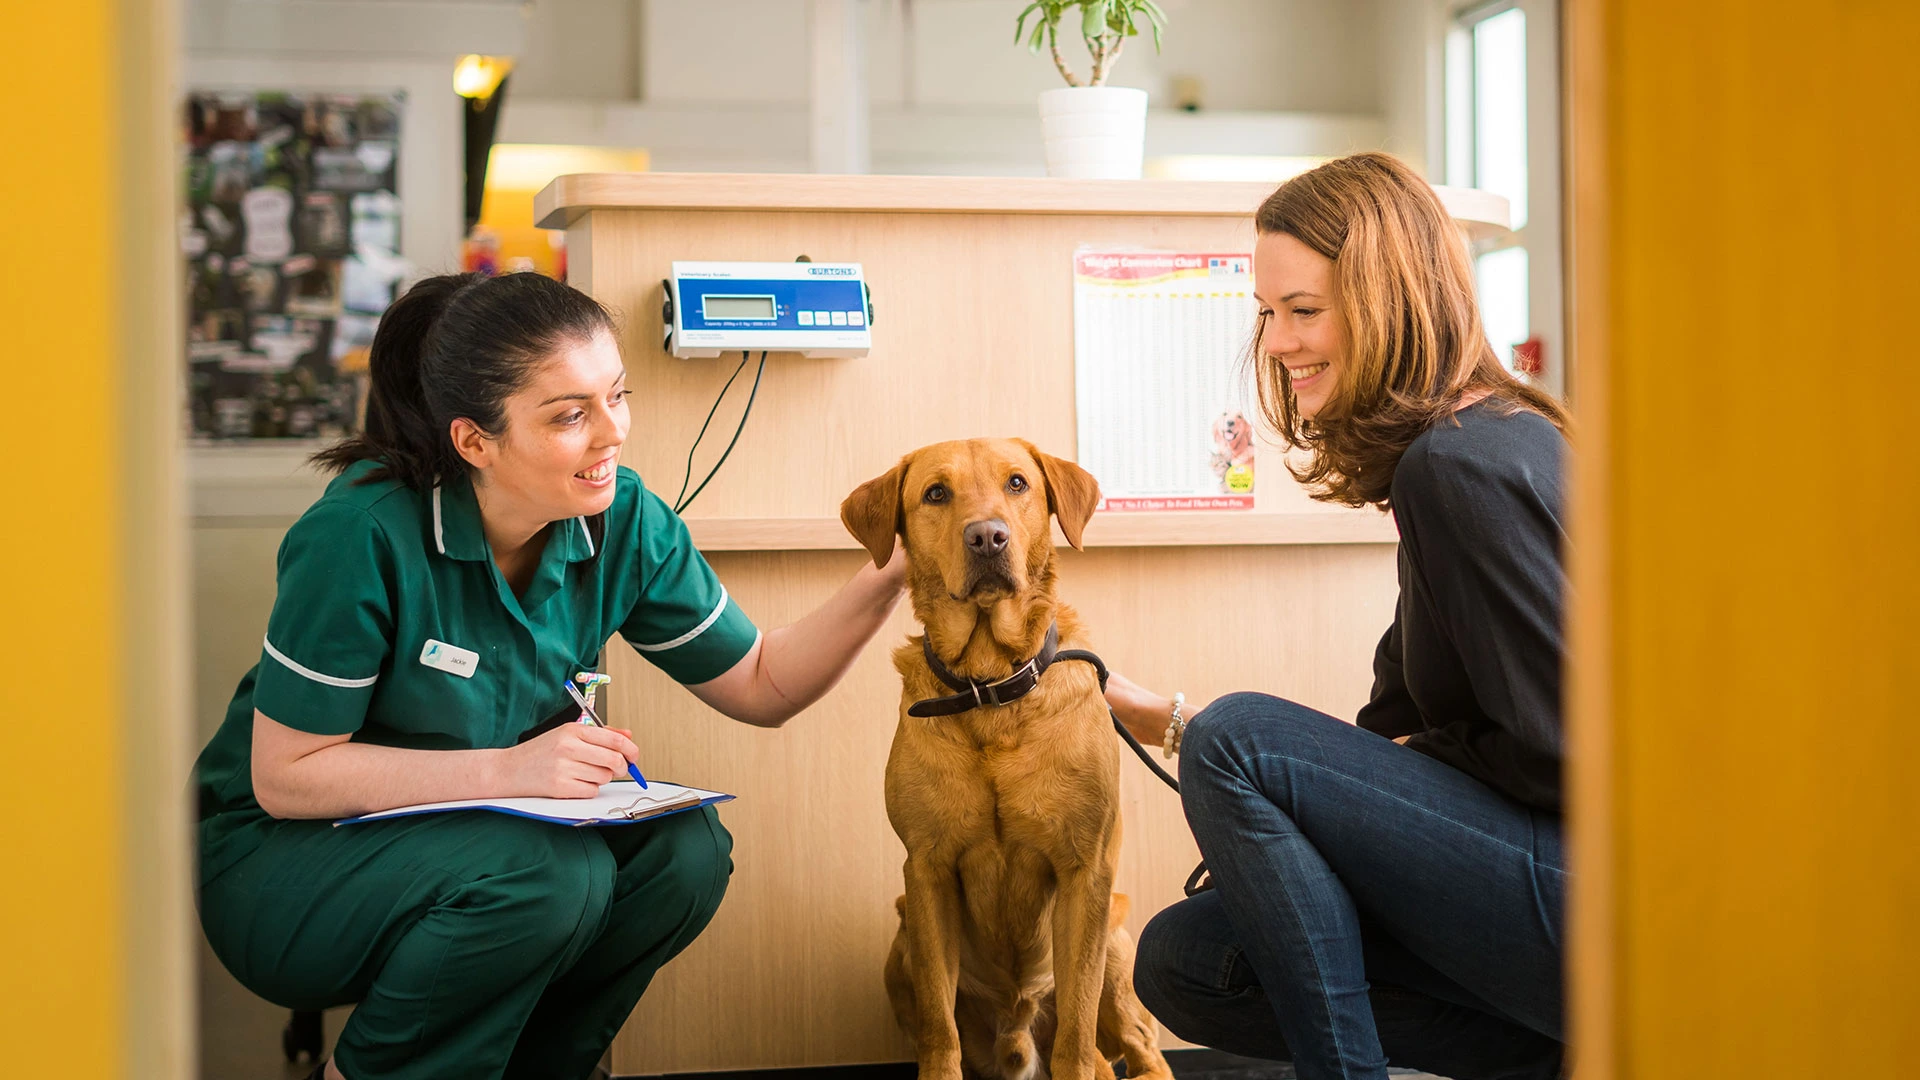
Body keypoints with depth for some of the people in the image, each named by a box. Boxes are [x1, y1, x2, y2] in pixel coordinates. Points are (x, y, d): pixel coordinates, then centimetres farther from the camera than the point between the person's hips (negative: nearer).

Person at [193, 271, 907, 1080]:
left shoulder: (626, 525, -8)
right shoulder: (365, 534, -26)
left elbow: (761, 686, 2)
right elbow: (283, 777, -22)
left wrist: (883, 584, -15)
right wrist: (507, 769, -30)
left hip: (476, 836, 6)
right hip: (283, 862, -6)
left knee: (685, 850, -19)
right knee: (554, 875, -31)